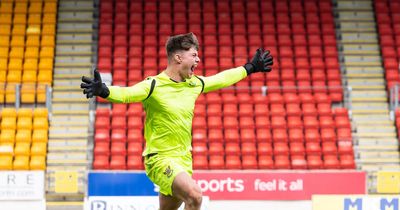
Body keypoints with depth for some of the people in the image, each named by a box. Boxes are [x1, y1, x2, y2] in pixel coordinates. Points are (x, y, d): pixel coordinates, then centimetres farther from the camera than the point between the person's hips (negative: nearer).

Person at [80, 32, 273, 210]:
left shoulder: (194, 84, 8)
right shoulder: (154, 85, -14)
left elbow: (221, 79, 25)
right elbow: (127, 93, -30)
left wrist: (250, 68, 35)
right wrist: (103, 91, -50)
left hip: (183, 160, 8)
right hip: (160, 158, -8)